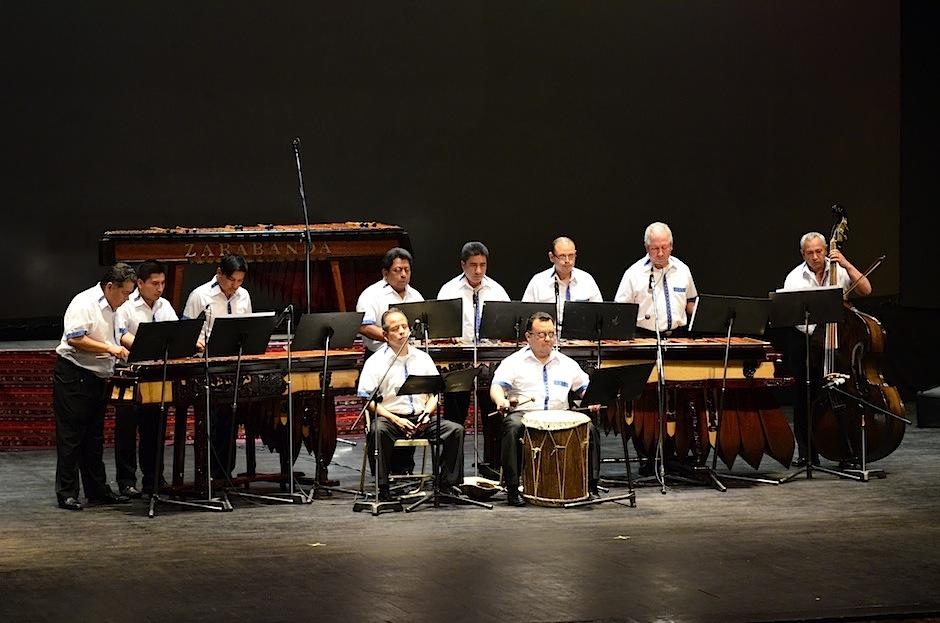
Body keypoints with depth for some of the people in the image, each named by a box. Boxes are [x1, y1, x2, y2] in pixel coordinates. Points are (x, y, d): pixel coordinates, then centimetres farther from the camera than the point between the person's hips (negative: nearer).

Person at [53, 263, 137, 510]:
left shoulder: (111, 308, 14)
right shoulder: (84, 303, -15)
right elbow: (75, 339, -24)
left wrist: (119, 348, 10)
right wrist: (108, 348, -24)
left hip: (97, 377, 9)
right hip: (73, 376, -9)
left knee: (94, 437, 13)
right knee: (71, 437, -5)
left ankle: (97, 490, 19)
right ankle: (66, 494, -2)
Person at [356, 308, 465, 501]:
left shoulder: (422, 358, 16)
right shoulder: (376, 361, 2)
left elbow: (436, 393, 15)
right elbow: (368, 400, -6)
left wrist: (427, 413, -7)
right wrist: (395, 420, -17)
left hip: (421, 419, 4)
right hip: (390, 417, -4)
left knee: (455, 430, -19)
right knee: (379, 431, -38)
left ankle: (448, 483, -11)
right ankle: (382, 488, -30)